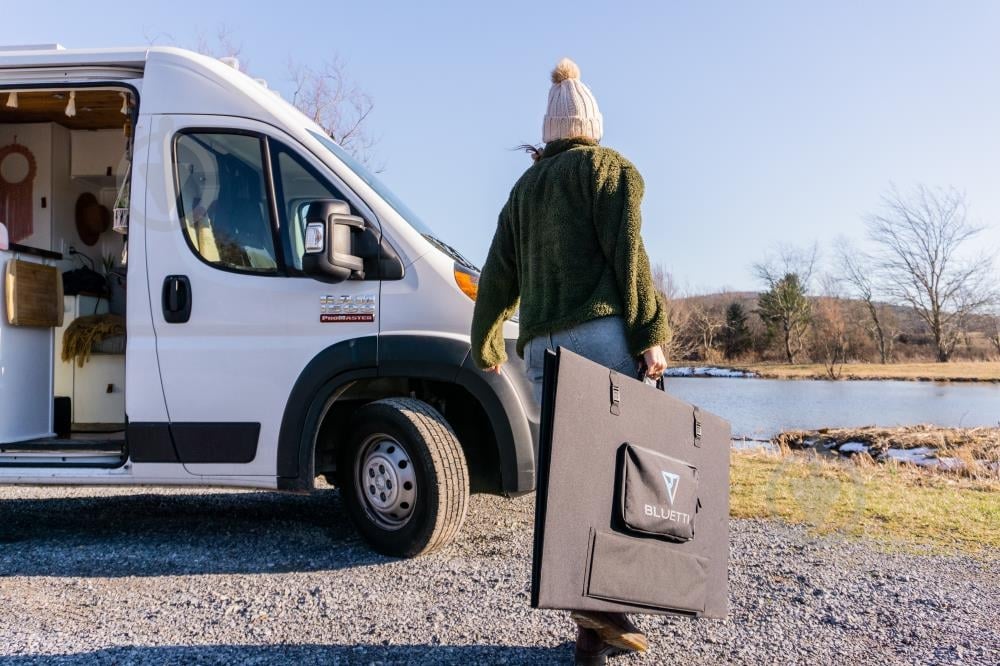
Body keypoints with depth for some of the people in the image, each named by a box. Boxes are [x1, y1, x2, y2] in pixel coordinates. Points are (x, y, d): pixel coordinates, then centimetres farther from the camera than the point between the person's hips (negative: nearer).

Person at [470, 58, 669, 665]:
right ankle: (604, 601, -16)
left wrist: (486, 346, 35)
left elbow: (498, 277, 25)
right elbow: (627, 252, -6)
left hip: (542, 345, 6)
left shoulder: (524, 189, 25)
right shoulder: (606, 167, 8)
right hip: (601, 332, -6)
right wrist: (651, 332, -9)